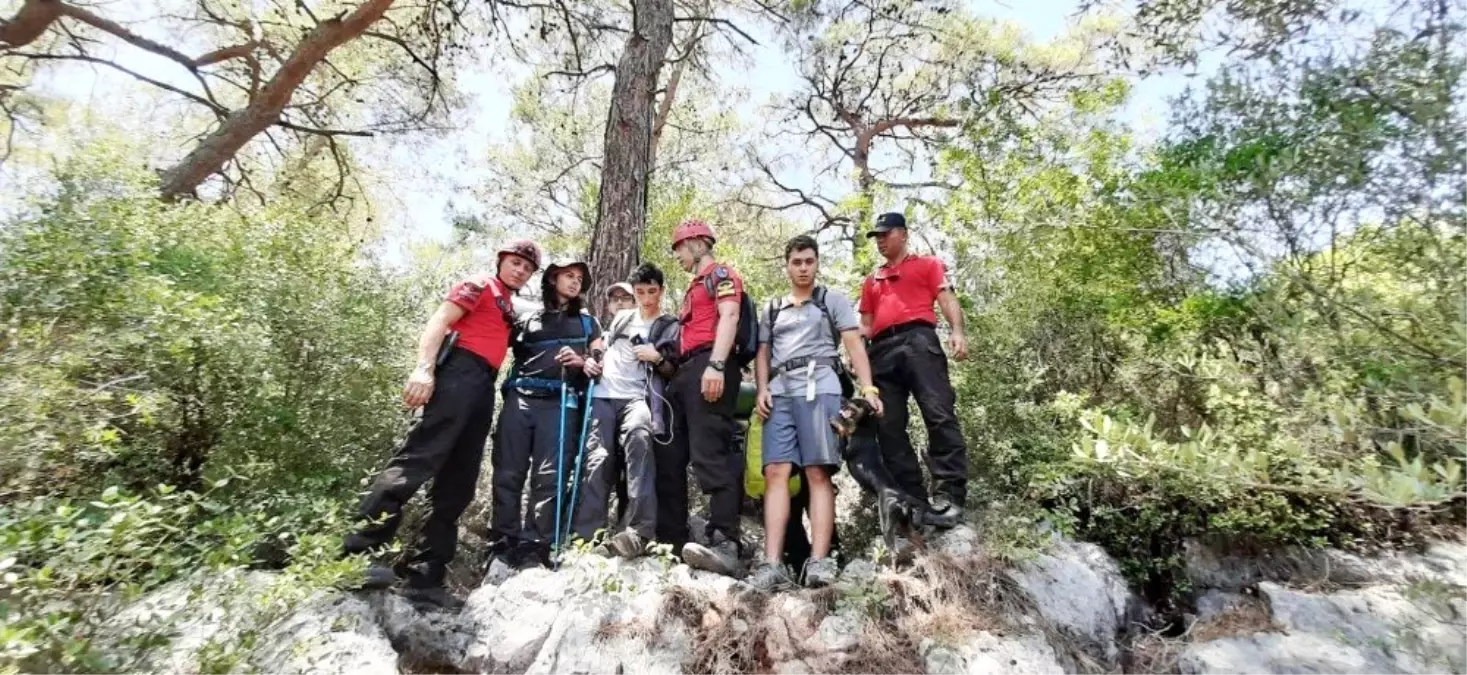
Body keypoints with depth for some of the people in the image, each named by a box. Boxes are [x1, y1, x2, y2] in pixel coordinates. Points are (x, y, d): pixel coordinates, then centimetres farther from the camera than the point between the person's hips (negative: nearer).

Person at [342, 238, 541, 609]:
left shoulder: (508, 306, 30)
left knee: (458, 484, 3)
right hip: (460, 373, -8)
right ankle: (361, 549, -19)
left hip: (484, 387, 8)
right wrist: (424, 369, -21)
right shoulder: (479, 285, 7)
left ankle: (424, 575, 5)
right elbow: (439, 322, -5)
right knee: (420, 456, -20)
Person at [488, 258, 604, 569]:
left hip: (560, 402, -1)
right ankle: (502, 544, 1)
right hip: (519, 398, 1)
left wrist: (581, 362, -6)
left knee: (549, 477, -11)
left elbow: (601, 363, 14)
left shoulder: (586, 321, 23)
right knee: (508, 473, -5)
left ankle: (533, 547, -10)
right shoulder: (527, 319, 22)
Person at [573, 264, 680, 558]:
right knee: (598, 458, -13)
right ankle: (588, 536, -12)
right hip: (603, 395, 4)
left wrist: (657, 358, -9)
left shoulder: (671, 327, 12)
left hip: (638, 396, -4)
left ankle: (639, 532, -39)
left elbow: (674, 372, 10)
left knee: (638, 438, -33)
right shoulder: (621, 317, 23)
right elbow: (604, 349, 31)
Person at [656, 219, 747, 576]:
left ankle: (725, 544, -25)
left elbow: (729, 317, -13)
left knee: (709, 453, -21)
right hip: (687, 372, 10)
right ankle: (671, 541, 13)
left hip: (709, 367, -10)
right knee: (670, 458, 7)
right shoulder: (694, 286, 32)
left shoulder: (720, 273, 4)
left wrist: (716, 364, -26)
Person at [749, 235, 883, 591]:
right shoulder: (772, 308, 26)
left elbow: (854, 344, 5)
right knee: (775, 472, -10)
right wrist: (762, 389, 2)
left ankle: (819, 561, -15)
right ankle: (772, 563, -14)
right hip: (780, 392, 3)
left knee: (818, 473, -11)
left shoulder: (833, 300, 16)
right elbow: (763, 353, 21)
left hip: (819, 387, -3)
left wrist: (868, 388, -9)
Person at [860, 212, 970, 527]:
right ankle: (910, 498, -1)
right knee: (889, 427, -3)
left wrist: (957, 331, -14)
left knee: (940, 415, -17)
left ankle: (949, 495, -19)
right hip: (881, 350, 5)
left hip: (918, 340, -5)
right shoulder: (871, 281, 31)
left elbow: (947, 299, 5)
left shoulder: (927, 264, 19)